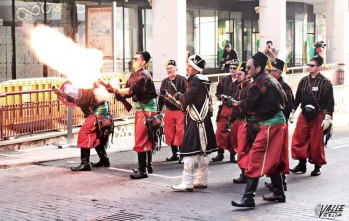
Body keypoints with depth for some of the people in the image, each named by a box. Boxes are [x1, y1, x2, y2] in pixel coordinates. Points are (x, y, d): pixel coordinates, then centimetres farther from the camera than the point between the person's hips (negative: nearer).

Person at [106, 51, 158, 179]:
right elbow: (127, 92, 8)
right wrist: (117, 93, -10)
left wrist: (115, 90, -27)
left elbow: (131, 90, -27)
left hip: (147, 109, -10)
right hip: (140, 109, 10)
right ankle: (148, 166, 29)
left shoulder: (143, 75, -16)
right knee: (146, 139, 18)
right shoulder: (134, 75, 13)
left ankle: (142, 170, -9)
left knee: (141, 140, -12)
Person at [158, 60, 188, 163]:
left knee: (180, 133, -8)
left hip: (180, 111, -6)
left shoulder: (182, 80, -7)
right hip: (169, 111, 6)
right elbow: (161, 97, 19)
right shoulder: (164, 82, 12)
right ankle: (175, 154, 22)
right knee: (170, 134, 10)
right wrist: (158, 110, 17)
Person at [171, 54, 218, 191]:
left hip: (195, 121, -10)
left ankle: (187, 183, -10)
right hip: (204, 119, 10)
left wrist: (179, 96, -1)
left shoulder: (195, 81, -15)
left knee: (189, 152, -9)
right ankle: (201, 180, 20)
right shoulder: (204, 80, 13)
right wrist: (183, 97, 9)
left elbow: (186, 100, -19)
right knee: (202, 151, 13)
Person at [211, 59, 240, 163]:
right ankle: (220, 153, 15)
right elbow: (217, 93, 16)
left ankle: (233, 154, 16)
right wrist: (221, 96, -4)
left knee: (233, 133, 3)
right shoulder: (224, 80, 10)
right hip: (224, 108, 5)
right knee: (220, 131, 4)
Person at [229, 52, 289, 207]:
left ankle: (248, 198, -16)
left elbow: (247, 107, -9)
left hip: (269, 125, -10)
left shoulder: (258, 83, -15)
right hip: (278, 121, 10)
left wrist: (236, 103, 11)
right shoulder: (272, 80, 13)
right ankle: (279, 194, 26)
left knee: (255, 159, -12)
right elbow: (283, 99, 21)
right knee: (272, 159, 18)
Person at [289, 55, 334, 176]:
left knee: (316, 142, 1)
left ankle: (317, 166, 15)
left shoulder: (325, 83, -7)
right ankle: (302, 164, 13)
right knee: (298, 139, 1)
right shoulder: (303, 81, 7)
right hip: (304, 115, 4)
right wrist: (292, 112, 10)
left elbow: (330, 102, -9)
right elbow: (298, 98, 13)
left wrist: (327, 118, -16)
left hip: (318, 116, -4)